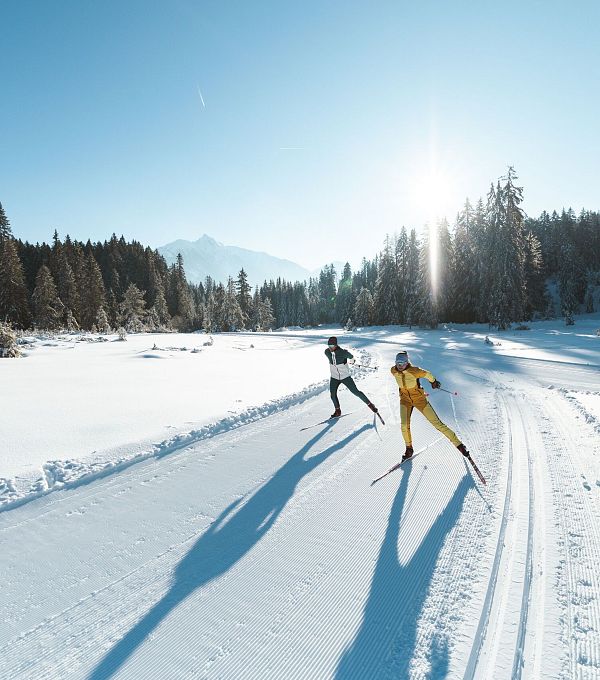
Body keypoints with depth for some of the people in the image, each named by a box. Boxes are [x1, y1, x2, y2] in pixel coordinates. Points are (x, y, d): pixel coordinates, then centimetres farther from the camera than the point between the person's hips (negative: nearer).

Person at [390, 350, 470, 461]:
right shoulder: (393, 371, -13)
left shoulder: (414, 371, -27)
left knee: (437, 423, -2)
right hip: (405, 399, 3)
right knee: (404, 425, -14)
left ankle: (459, 444, 10)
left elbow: (427, 374, -8)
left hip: (419, 399, -3)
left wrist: (433, 382, 11)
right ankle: (409, 449, 11)